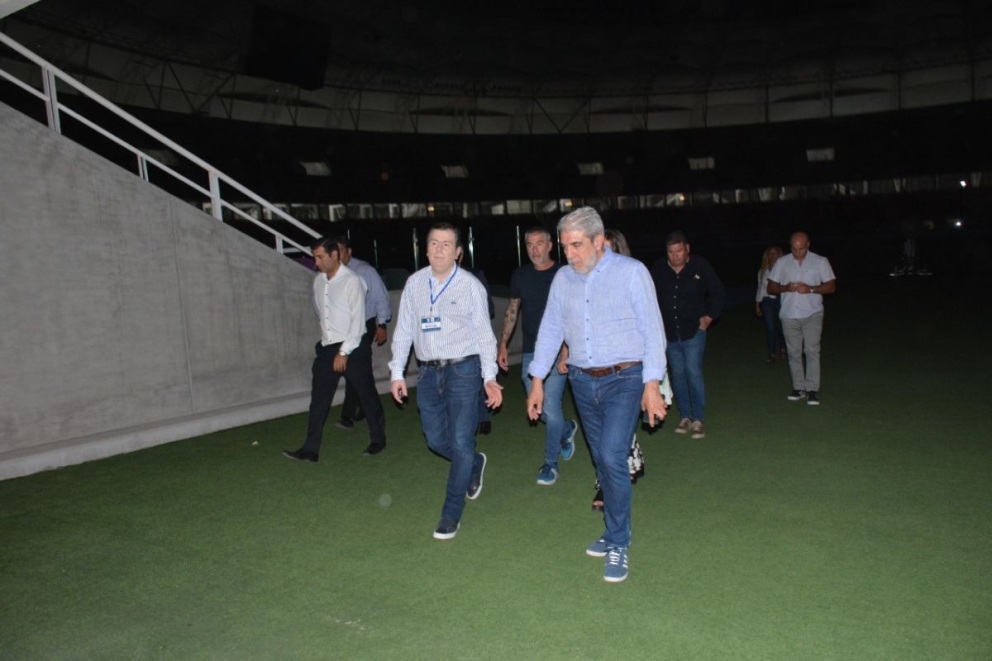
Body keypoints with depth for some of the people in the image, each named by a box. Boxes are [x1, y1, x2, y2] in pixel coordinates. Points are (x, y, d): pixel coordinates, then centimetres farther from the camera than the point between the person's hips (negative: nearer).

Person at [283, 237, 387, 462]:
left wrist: (344, 352, -18)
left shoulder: (352, 281, -14)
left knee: (367, 394, 8)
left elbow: (357, 320, -17)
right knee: (319, 399, 3)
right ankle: (310, 449, 8)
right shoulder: (318, 281, 6)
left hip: (352, 348, -6)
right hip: (327, 347, 6)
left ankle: (378, 439, 26)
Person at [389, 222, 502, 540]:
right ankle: (475, 465, 43)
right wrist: (397, 373, 5)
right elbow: (403, 330, 9)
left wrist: (490, 377, -10)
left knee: (461, 443, -2)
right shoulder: (414, 283, 5)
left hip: (462, 370, -4)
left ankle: (452, 513, 13)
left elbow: (483, 333, -3)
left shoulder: (470, 285, -5)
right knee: (436, 439, 13)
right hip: (428, 372, 4)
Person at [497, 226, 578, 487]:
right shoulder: (520, 275, 7)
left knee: (551, 407, -6)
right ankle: (567, 429, 41)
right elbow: (512, 311, 15)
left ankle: (551, 463, 13)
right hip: (530, 352, 5)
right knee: (537, 409, 10)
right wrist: (503, 344, 12)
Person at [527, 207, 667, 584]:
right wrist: (537, 381, 8)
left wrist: (652, 386, -13)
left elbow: (653, 331, -8)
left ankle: (618, 544, 1)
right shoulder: (563, 278, 6)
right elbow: (550, 330, 11)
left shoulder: (631, 272, -7)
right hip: (582, 382, 5)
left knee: (612, 456, -15)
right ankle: (617, 532, 28)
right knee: (603, 461, 12)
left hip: (624, 379, -5)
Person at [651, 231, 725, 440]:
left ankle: (698, 420, 0)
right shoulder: (659, 269, -1)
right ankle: (685, 417, 19)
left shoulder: (700, 266, -7)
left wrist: (709, 317, -2)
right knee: (678, 374, 9)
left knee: (693, 372, -8)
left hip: (694, 331, -3)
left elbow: (717, 293, 3)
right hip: (669, 333, 3)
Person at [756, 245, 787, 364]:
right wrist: (757, 305, 13)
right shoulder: (762, 271, 10)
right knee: (770, 328, -3)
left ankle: (783, 349, 29)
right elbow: (760, 289, 15)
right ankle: (772, 354, 4)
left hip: (780, 300, -2)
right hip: (767, 301, 2)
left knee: (781, 326, 4)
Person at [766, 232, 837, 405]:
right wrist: (786, 288, -14)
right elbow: (771, 288, 7)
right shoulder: (782, 263, 6)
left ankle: (812, 390, -8)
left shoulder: (820, 261, 2)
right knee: (794, 353, 6)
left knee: (812, 350, -11)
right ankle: (799, 388, 14)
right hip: (789, 315, 3)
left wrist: (811, 289, -17)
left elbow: (831, 286, 0)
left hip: (812, 314, -2)